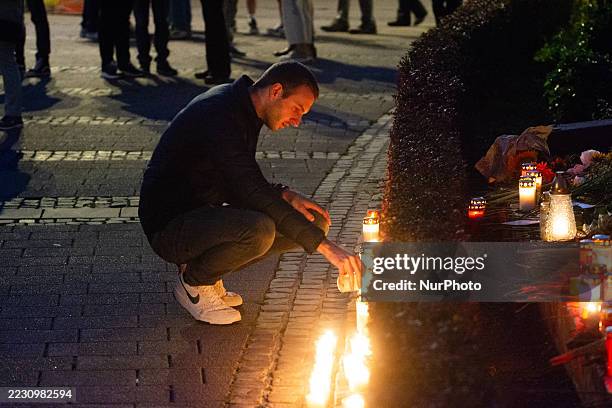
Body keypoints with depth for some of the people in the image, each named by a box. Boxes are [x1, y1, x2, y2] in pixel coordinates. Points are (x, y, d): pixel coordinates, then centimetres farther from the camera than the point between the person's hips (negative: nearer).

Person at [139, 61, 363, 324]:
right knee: (259, 229, -35)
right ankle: (193, 282, -7)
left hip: (203, 214, 10)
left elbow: (245, 184, 18)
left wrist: (287, 196, -3)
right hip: (168, 227, -10)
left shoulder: (240, 108, 8)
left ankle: (203, 270, 6)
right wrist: (325, 246, -34)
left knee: (310, 221, -1)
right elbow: (255, 194, -31)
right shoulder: (219, 115, -23)